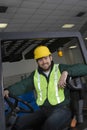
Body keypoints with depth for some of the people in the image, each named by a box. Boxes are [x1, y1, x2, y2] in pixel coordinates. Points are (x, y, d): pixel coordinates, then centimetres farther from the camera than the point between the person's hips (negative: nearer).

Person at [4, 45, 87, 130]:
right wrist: (8, 90, -15)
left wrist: (66, 72, -21)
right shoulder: (35, 75, 13)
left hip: (62, 109, -4)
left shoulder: (60, 68, 1)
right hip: (43, 111, 4)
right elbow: (22, 86, 3)